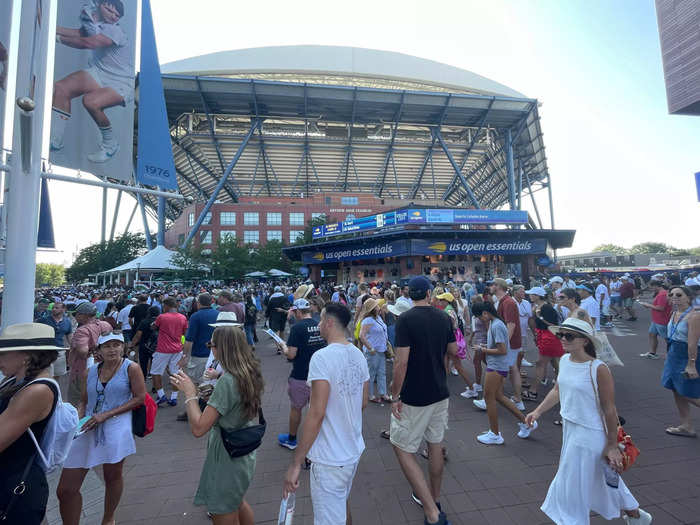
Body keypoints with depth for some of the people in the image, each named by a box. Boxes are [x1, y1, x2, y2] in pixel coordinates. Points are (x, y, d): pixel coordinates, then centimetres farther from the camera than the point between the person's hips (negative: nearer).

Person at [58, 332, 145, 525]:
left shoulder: (131, 368, -5)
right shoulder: (90, 372, 8)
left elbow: (140, 397, -8)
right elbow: (84, 402, 16)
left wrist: (106, 415, -11)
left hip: (115, 429, -4)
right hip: (87, 430, 4)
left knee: (112, 477, 12)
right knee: (65, 489, 3)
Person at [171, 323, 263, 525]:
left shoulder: (227, 381, -30)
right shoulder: (250, 373, -4)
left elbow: (198, 428, -28)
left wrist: (190, 393, -17)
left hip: (227, 461, -8)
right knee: (238, 503, 32)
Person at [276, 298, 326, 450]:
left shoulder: (297, 328, -19)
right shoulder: (320, 326, -2)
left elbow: (291, 355, -21)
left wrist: (283, 346, -1)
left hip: (300, 377, -5)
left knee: (295, 408, 14)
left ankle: (291, 440, 32)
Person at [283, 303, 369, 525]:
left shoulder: (322, 357, -23)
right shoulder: (359, 355, 0)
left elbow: (317, 413, -26)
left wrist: (296, 463, -20)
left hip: (330, 459, -8)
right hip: (354, 450, 8)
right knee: (342, 502, 30)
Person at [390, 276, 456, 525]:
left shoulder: (405, 319, -18)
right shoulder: (444, 318, -1)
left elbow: (401, 362, -21)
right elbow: (453, 352, 8)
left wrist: (394, 396, -12)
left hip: (414, 397, -6)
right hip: (440, 393, 6)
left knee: (402, 448, 8)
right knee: (435, 444, 21)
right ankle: (434, 498, 39)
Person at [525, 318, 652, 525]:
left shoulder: (598, 369, -23)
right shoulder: (564, 361, -2)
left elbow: (609, 409, -16)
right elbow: (557, 391, 10)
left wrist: (612, 445, -10)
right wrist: (538, 411, 5)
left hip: (590, 433, -7)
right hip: (569, 428, 8)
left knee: (573, 484, 6)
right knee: (598, 479, 27)